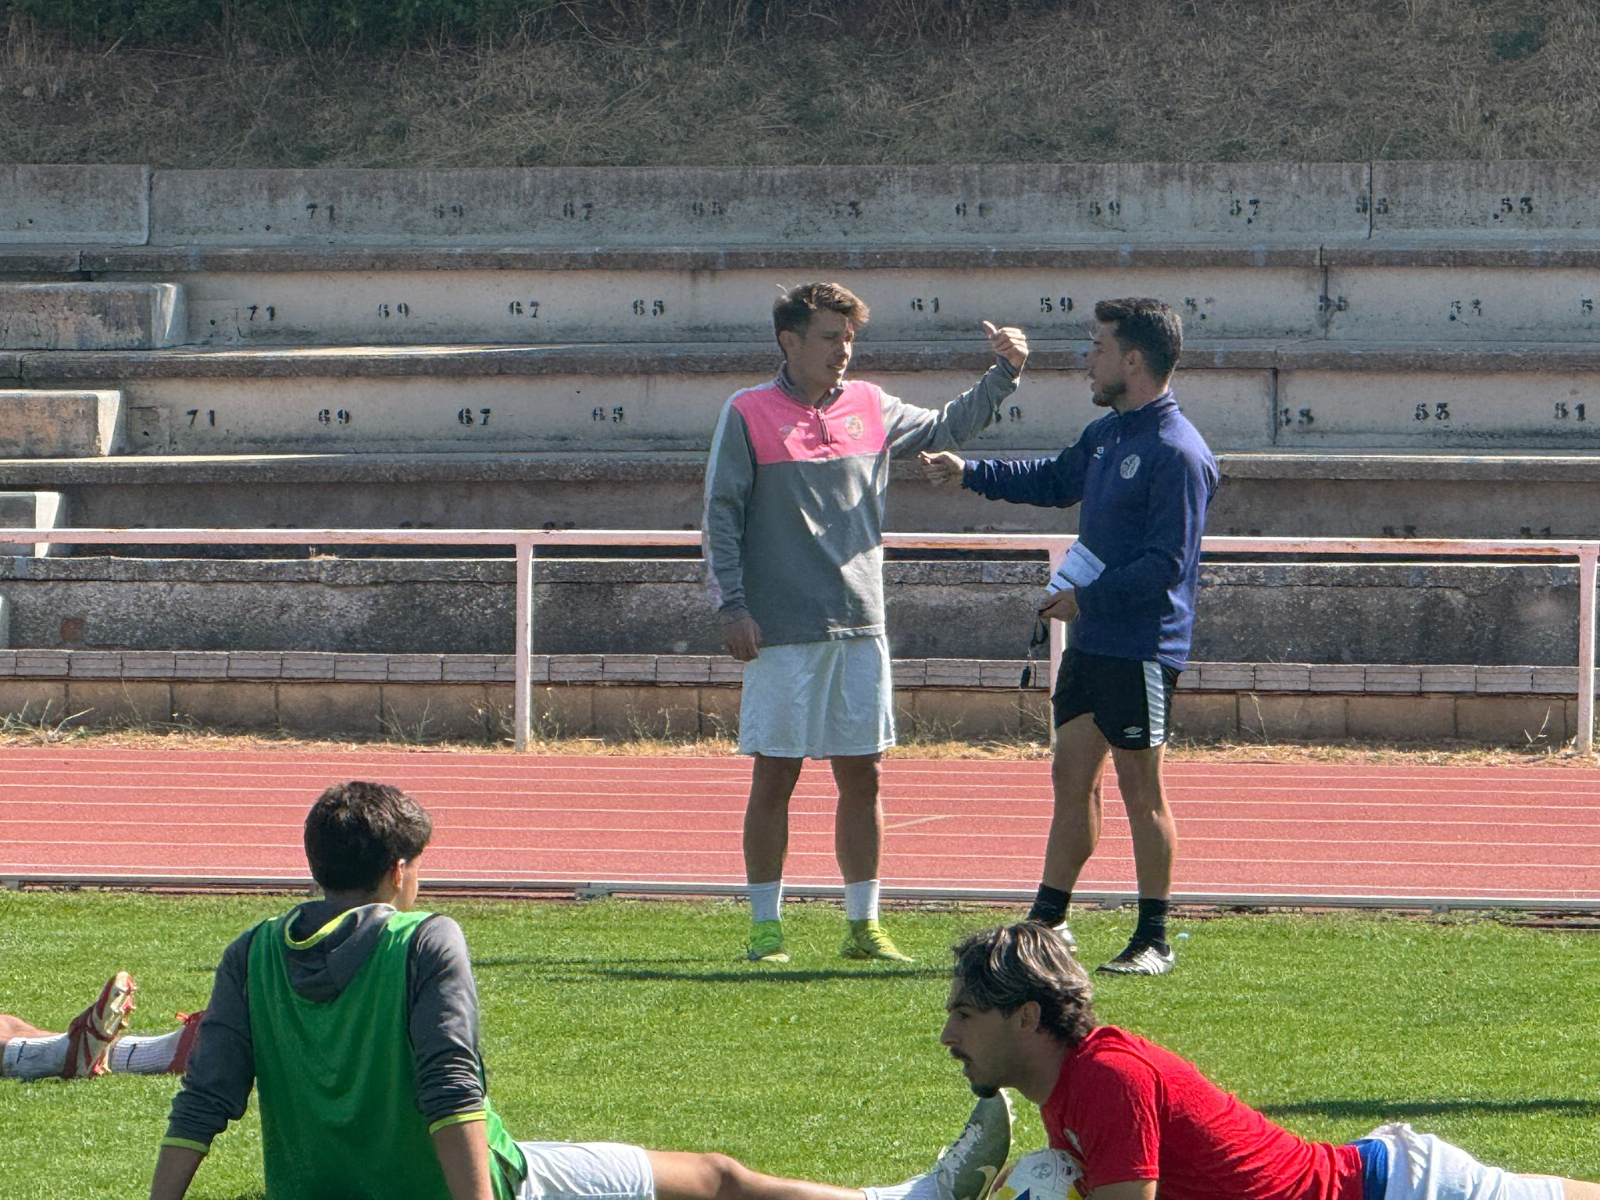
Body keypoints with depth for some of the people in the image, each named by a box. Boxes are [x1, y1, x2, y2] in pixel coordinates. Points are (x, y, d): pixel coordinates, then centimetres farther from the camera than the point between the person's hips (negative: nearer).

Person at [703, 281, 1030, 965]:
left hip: (861, 627, 4)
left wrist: (1003, 373, 13)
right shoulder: (748, 415, -3)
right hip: (781, 633, -4)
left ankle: (863, 925, 13)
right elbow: (721, 516, -3)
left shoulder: (871, 408, 10)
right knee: (775, 778, -1)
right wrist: (731, 606, -10)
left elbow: (946, 427, 25)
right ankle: (766, 928, 6)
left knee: (861, 777, 6)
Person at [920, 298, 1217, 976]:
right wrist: (969, 475, 28)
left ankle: (1154, 940, 5)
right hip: (1090, 640, 9)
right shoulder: (1107, 433, 12)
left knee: (1140, 788, -3)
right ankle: (1048, 922, 20)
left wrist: (1088, 597, -20)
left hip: (1142, 648, -9)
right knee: (1071, 774, 13)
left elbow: (1167, 563, -21)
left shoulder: (1176, 454, -17)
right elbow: (1057, 482, 32)